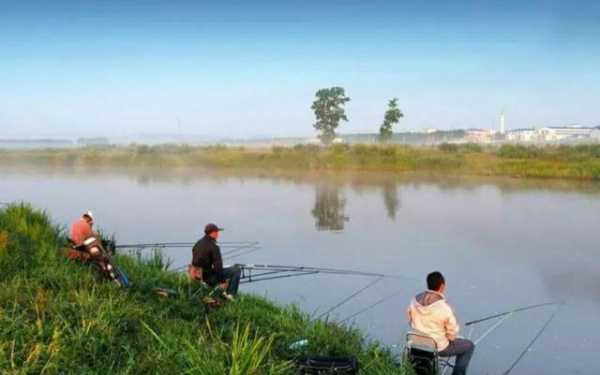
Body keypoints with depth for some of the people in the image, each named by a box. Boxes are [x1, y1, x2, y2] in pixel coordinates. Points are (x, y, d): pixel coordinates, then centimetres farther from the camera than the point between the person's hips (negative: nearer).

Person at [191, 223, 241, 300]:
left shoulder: (197, 244, 7)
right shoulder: (213, 247, -19)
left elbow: (195, 263, 16)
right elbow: (218, 266, -22)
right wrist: (221, 281, -11)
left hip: (199, 275, 9)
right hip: (210, 277, -9)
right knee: (237, 270, -3)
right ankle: (230, 294, 0)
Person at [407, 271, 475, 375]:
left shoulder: (415, 301, -10)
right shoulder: (444, 307, -26)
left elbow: (411, 322, 5)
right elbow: (453, 334, -16)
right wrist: (451, 338, 4)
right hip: (439, 347, -6)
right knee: (469, 346, 17)